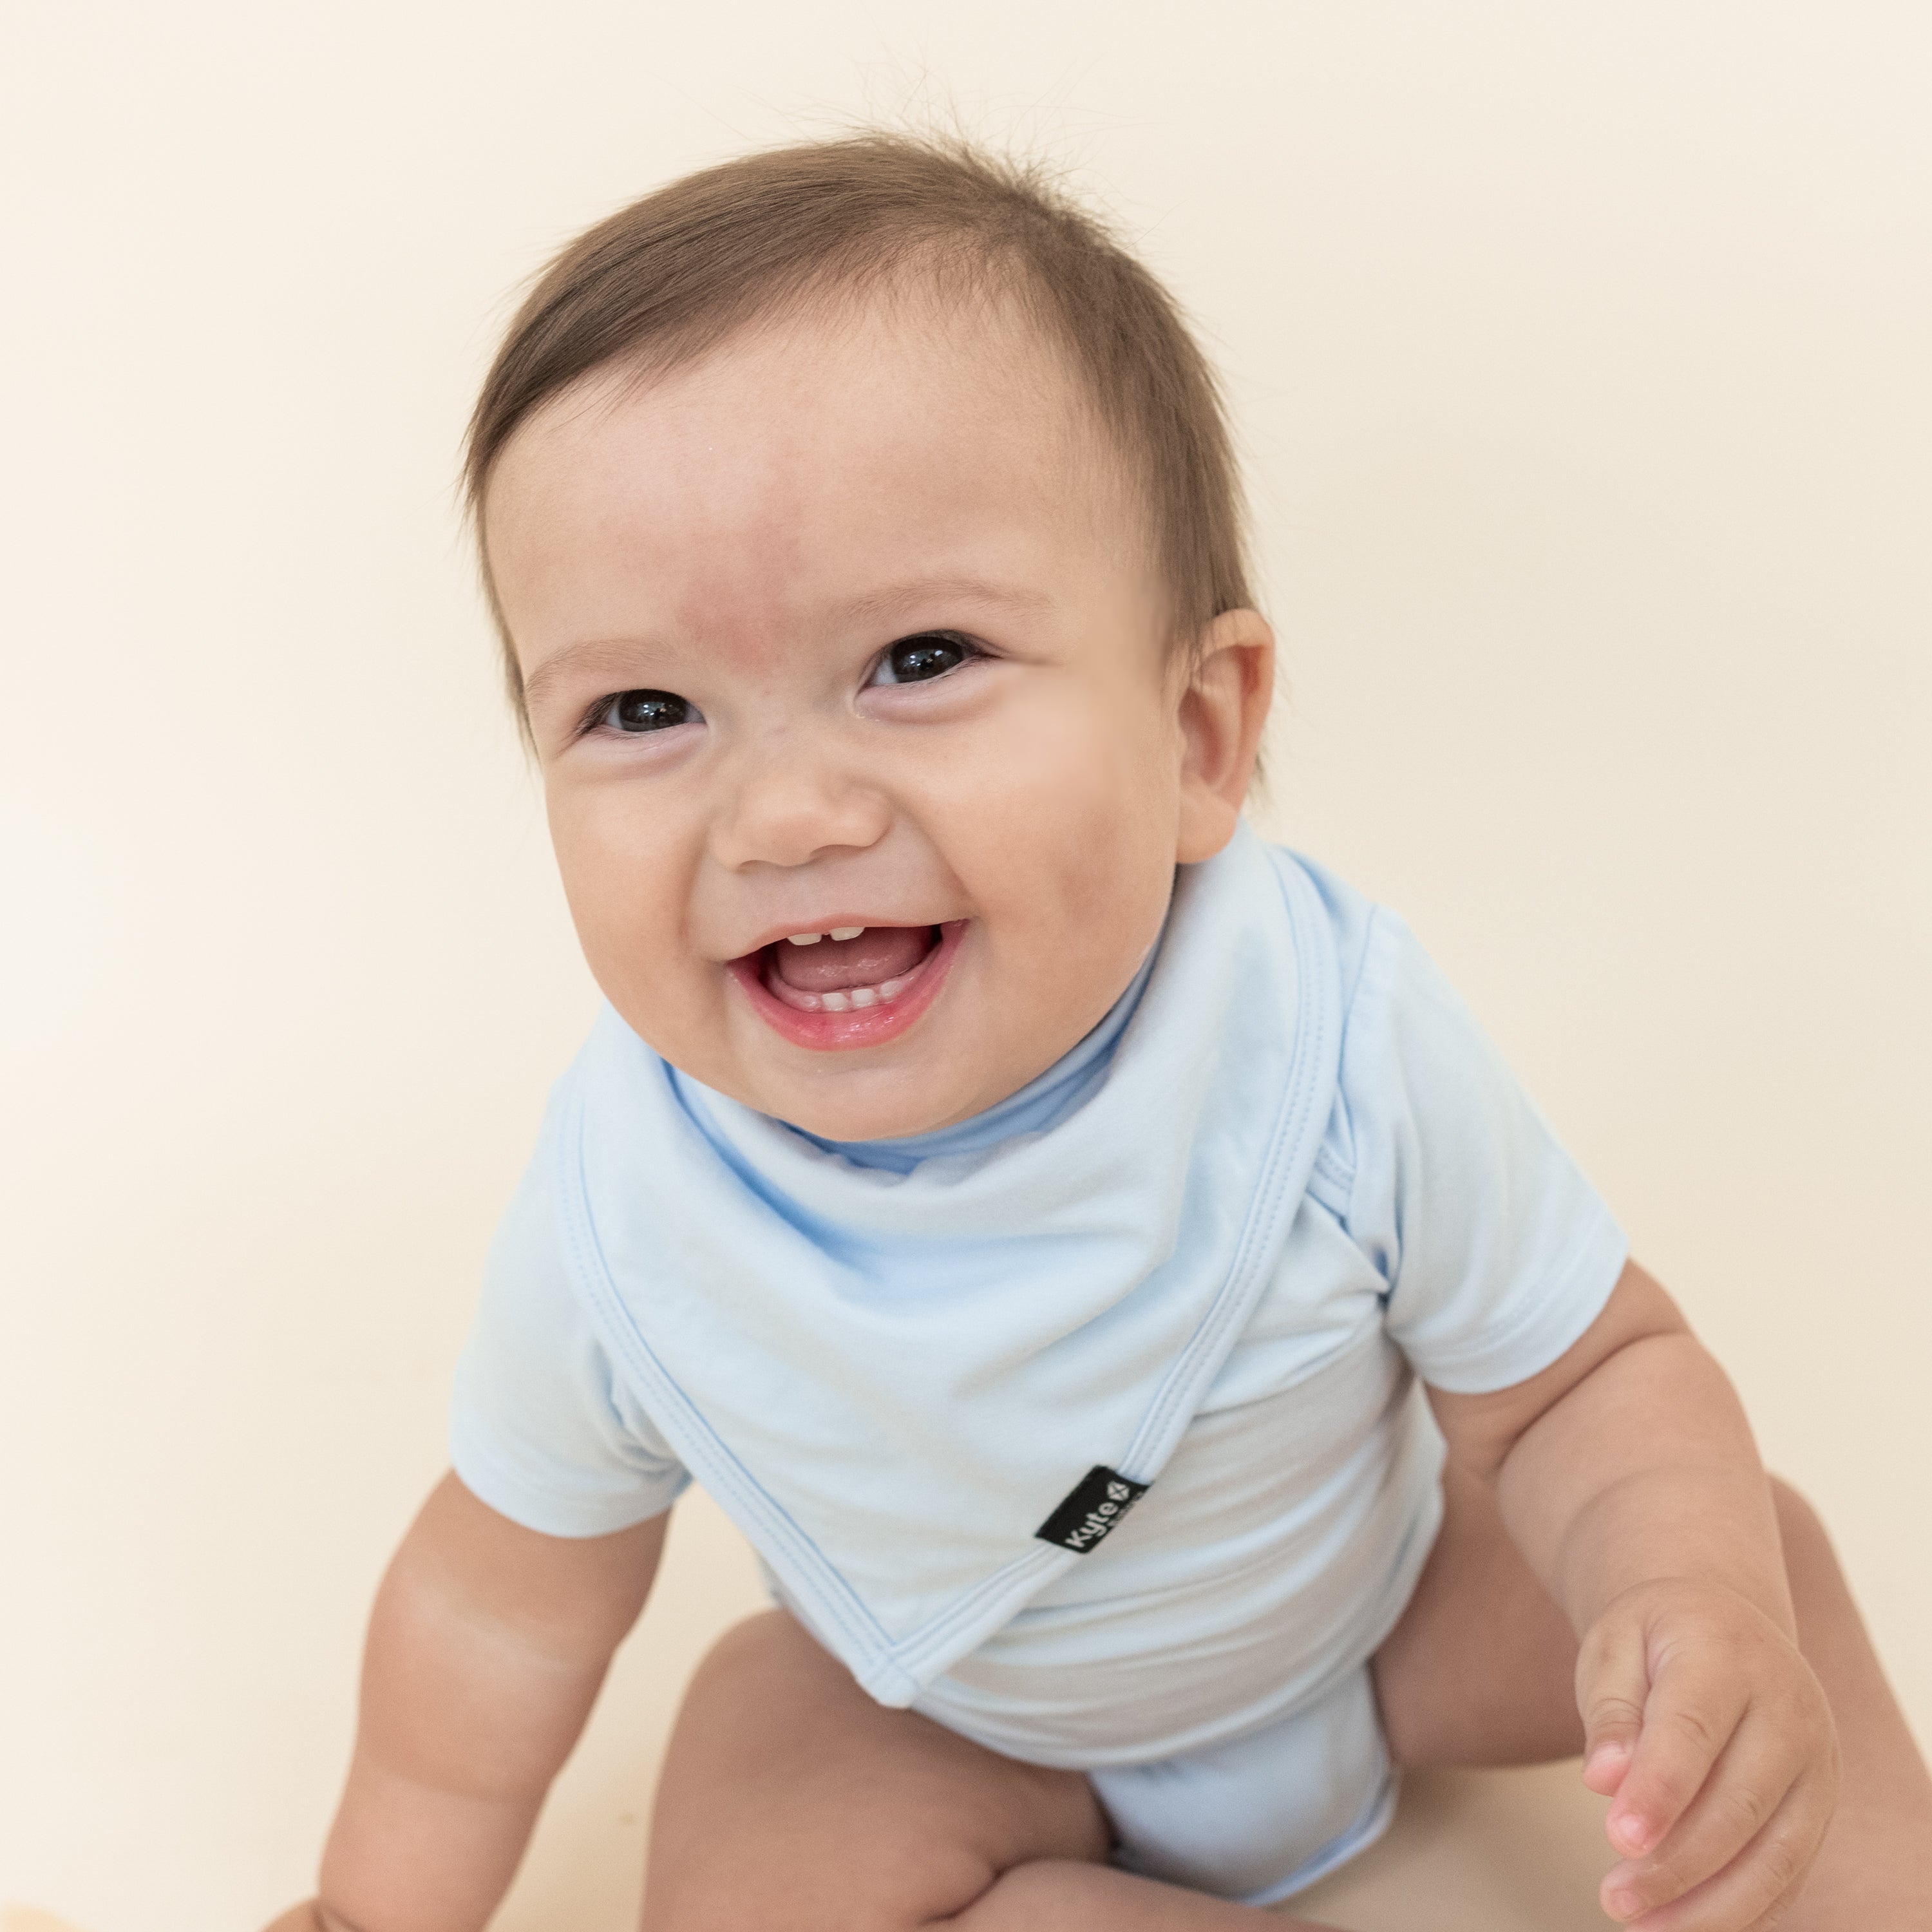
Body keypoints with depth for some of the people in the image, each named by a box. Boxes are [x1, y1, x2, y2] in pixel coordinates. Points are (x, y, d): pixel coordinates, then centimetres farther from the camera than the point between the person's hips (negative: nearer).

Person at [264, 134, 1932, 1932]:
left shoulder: (1347, 1045, -33)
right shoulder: (616, 1221, -30)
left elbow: (1590, 1379, -18)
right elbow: (508, 1596, -12)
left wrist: (1705, 1617, -39)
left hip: (1384, 1602, 1)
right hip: (949, 1720, 0)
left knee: (1762, 1551, -8)